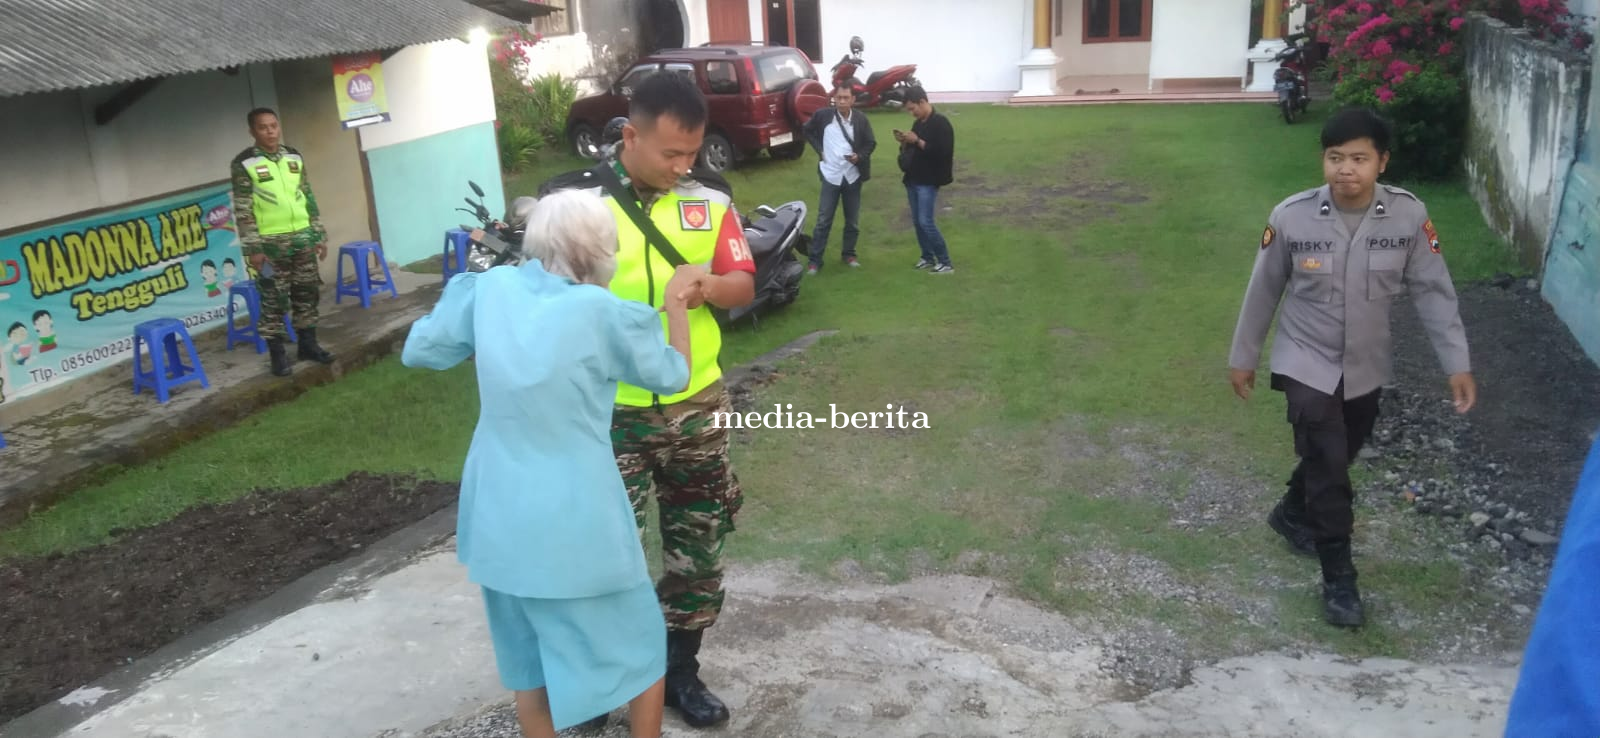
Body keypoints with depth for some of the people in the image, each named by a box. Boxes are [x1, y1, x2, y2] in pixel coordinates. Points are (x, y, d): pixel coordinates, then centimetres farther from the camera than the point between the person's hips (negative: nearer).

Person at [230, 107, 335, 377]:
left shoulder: (294, 157, 8)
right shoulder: (244, 164, -7)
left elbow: (309, 199, 14)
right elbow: (242, 210, -9)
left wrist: (319, 235, 11)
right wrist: (253, 249, -13)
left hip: (302, 239, 5)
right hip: (271, 244, -5)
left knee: (307, 294, 10)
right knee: (274, 301, -1)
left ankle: (308, 344, 23)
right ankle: (278, 354, 7)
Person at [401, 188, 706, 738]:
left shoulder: (490, 288, -5)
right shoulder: (599, 312, -16)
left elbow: (418, 351, 8)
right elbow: (673, 375, -1)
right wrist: (675, 302, 12)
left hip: (499, 514, 5)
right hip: (574, 517, -5)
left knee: (527, 654, 21)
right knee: (637, 642, 17)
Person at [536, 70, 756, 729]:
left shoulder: (710, 198, 0)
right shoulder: (572, 199, -10)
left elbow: (744, 284, 5)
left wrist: (708, 286, -18)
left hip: (695, 406, 4)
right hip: (608, 411, -3)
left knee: (698, 544, 14)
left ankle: (680, 670, 32)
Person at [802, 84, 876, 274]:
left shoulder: (861, 120, -4)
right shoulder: (823, 115, -6)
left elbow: (871, 143, 4)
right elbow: (808, 130, 10)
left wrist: (859, 156, -15)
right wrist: (819, 149, -1)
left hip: (853, 176, 2)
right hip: (831, 175, -2)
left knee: (853, 220, 11)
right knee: (823, 220, -2)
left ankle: (849, 254, 28)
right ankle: (815, 260, 3)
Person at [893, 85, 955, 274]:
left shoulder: (940, 122, -12)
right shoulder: (918, 123, 13)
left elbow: (942, 152, -22)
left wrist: (917, 141, -20)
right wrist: (904, 142, -1)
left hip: (929, 181, -8)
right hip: (913, 179, 8)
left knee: (926, 222, -12)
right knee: (917, 222, 9)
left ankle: (945, 262, -5)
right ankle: (928, 258, 21)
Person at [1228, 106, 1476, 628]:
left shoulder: (1409, 216, -16)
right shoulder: (1291, 217, -19)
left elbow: (1433, 291, -7)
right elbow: (1263, 291, -6)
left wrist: (1457, 363, -10)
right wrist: (1243, 357, 2)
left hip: (1366, 367, 3)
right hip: (1306, 362, -3)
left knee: (1338, 458, 21)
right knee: (1328, 466, -9)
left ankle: (1292, 514, 50)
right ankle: (1338, 577, 7)